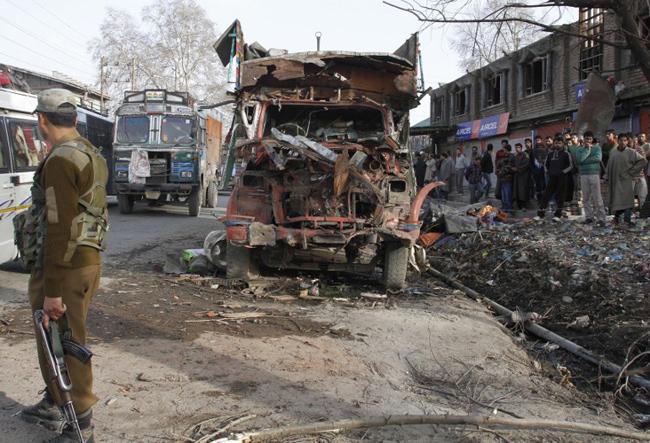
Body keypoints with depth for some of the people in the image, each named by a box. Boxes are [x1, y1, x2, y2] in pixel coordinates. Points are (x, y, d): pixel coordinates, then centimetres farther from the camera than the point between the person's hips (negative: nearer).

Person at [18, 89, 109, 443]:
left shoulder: (61, 161, -18)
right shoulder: (90, 155, 12)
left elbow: (60, 230, -22)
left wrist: (53, 291, -20)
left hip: (65, 266, -10)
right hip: (86, 258, 10)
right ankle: (51, 406, 40)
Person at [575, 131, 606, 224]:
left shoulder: (597, 147, 5)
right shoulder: (580, 149, 8)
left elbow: (598, 158, -13)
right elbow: (579, 159, -11)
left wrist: (585, 160, -10)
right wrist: (587, 149, -8)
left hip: (595, 174, -2)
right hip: (583, 175, 2)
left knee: (597, 197, -5)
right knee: (586, 198, 4)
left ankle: (601, 217, -3)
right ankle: (589, 216, 13)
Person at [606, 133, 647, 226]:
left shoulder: (631, 152, -3)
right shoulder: (612, 152, 8)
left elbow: (642, 161, -5)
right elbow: (609, 165, 11)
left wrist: (632, 171, -7)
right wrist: (607, 177, 6)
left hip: (627, 180, -3)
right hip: (615, 180, 3)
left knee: (628, 199, -5)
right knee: (616, 199, 6)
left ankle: (627, 219, -1)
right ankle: (617, 215, 23)